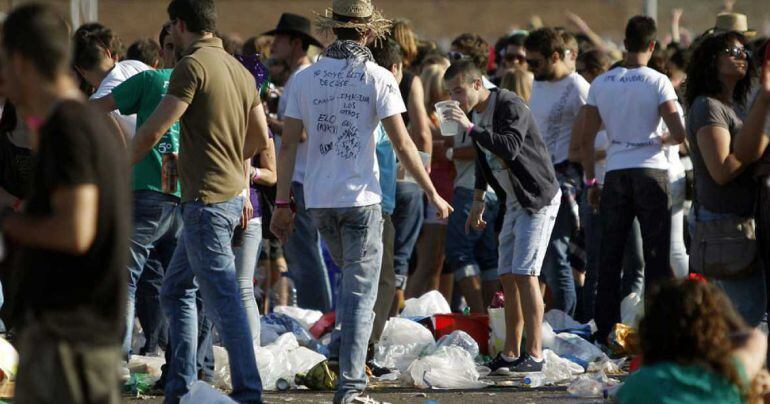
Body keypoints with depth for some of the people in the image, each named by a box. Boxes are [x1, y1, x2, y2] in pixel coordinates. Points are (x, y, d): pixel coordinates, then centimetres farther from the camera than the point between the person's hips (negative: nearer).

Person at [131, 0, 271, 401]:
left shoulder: (192, 66, -12)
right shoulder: (240, 70, 13)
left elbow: (152, 131, -14)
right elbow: (260, 138, 19)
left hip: (206, 199, -9)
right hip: (233, 196, 9)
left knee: (222, 300, -9)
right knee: (176, 290, 18)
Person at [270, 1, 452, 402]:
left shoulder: (305, 78, 3)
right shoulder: (377, 78, -6)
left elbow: (288, 144, 3)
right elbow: (402, 144, -8)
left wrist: (281, 203, 8)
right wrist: (432, 193, 0)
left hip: (319, 199, 4)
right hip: (360, 196, -4)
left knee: (353, 273, 27)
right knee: (360, 289, -1)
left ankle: (343, 341, 14)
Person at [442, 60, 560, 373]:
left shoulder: (511, 106, -20)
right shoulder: (476, 112, 8)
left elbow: (509, 147, -36)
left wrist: (470, 128, -36)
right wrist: (478, 200, 24)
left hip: (539, 198, -9)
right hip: (514, 200, 9)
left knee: (524, 274, -15)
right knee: (508, 276, 6)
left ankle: (534, 354, -15)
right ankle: (511, 353, 11)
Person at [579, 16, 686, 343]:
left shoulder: (600, 84, 3)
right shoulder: (657, 82, -6)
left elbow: (586, 140, 4)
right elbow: (679, 134, -12)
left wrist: (590, 182, 14)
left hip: (615, 175, 3)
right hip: (650, 170, -3)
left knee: (610, 258, 9)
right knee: (656, 255, 1)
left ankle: (605, 331, 10)